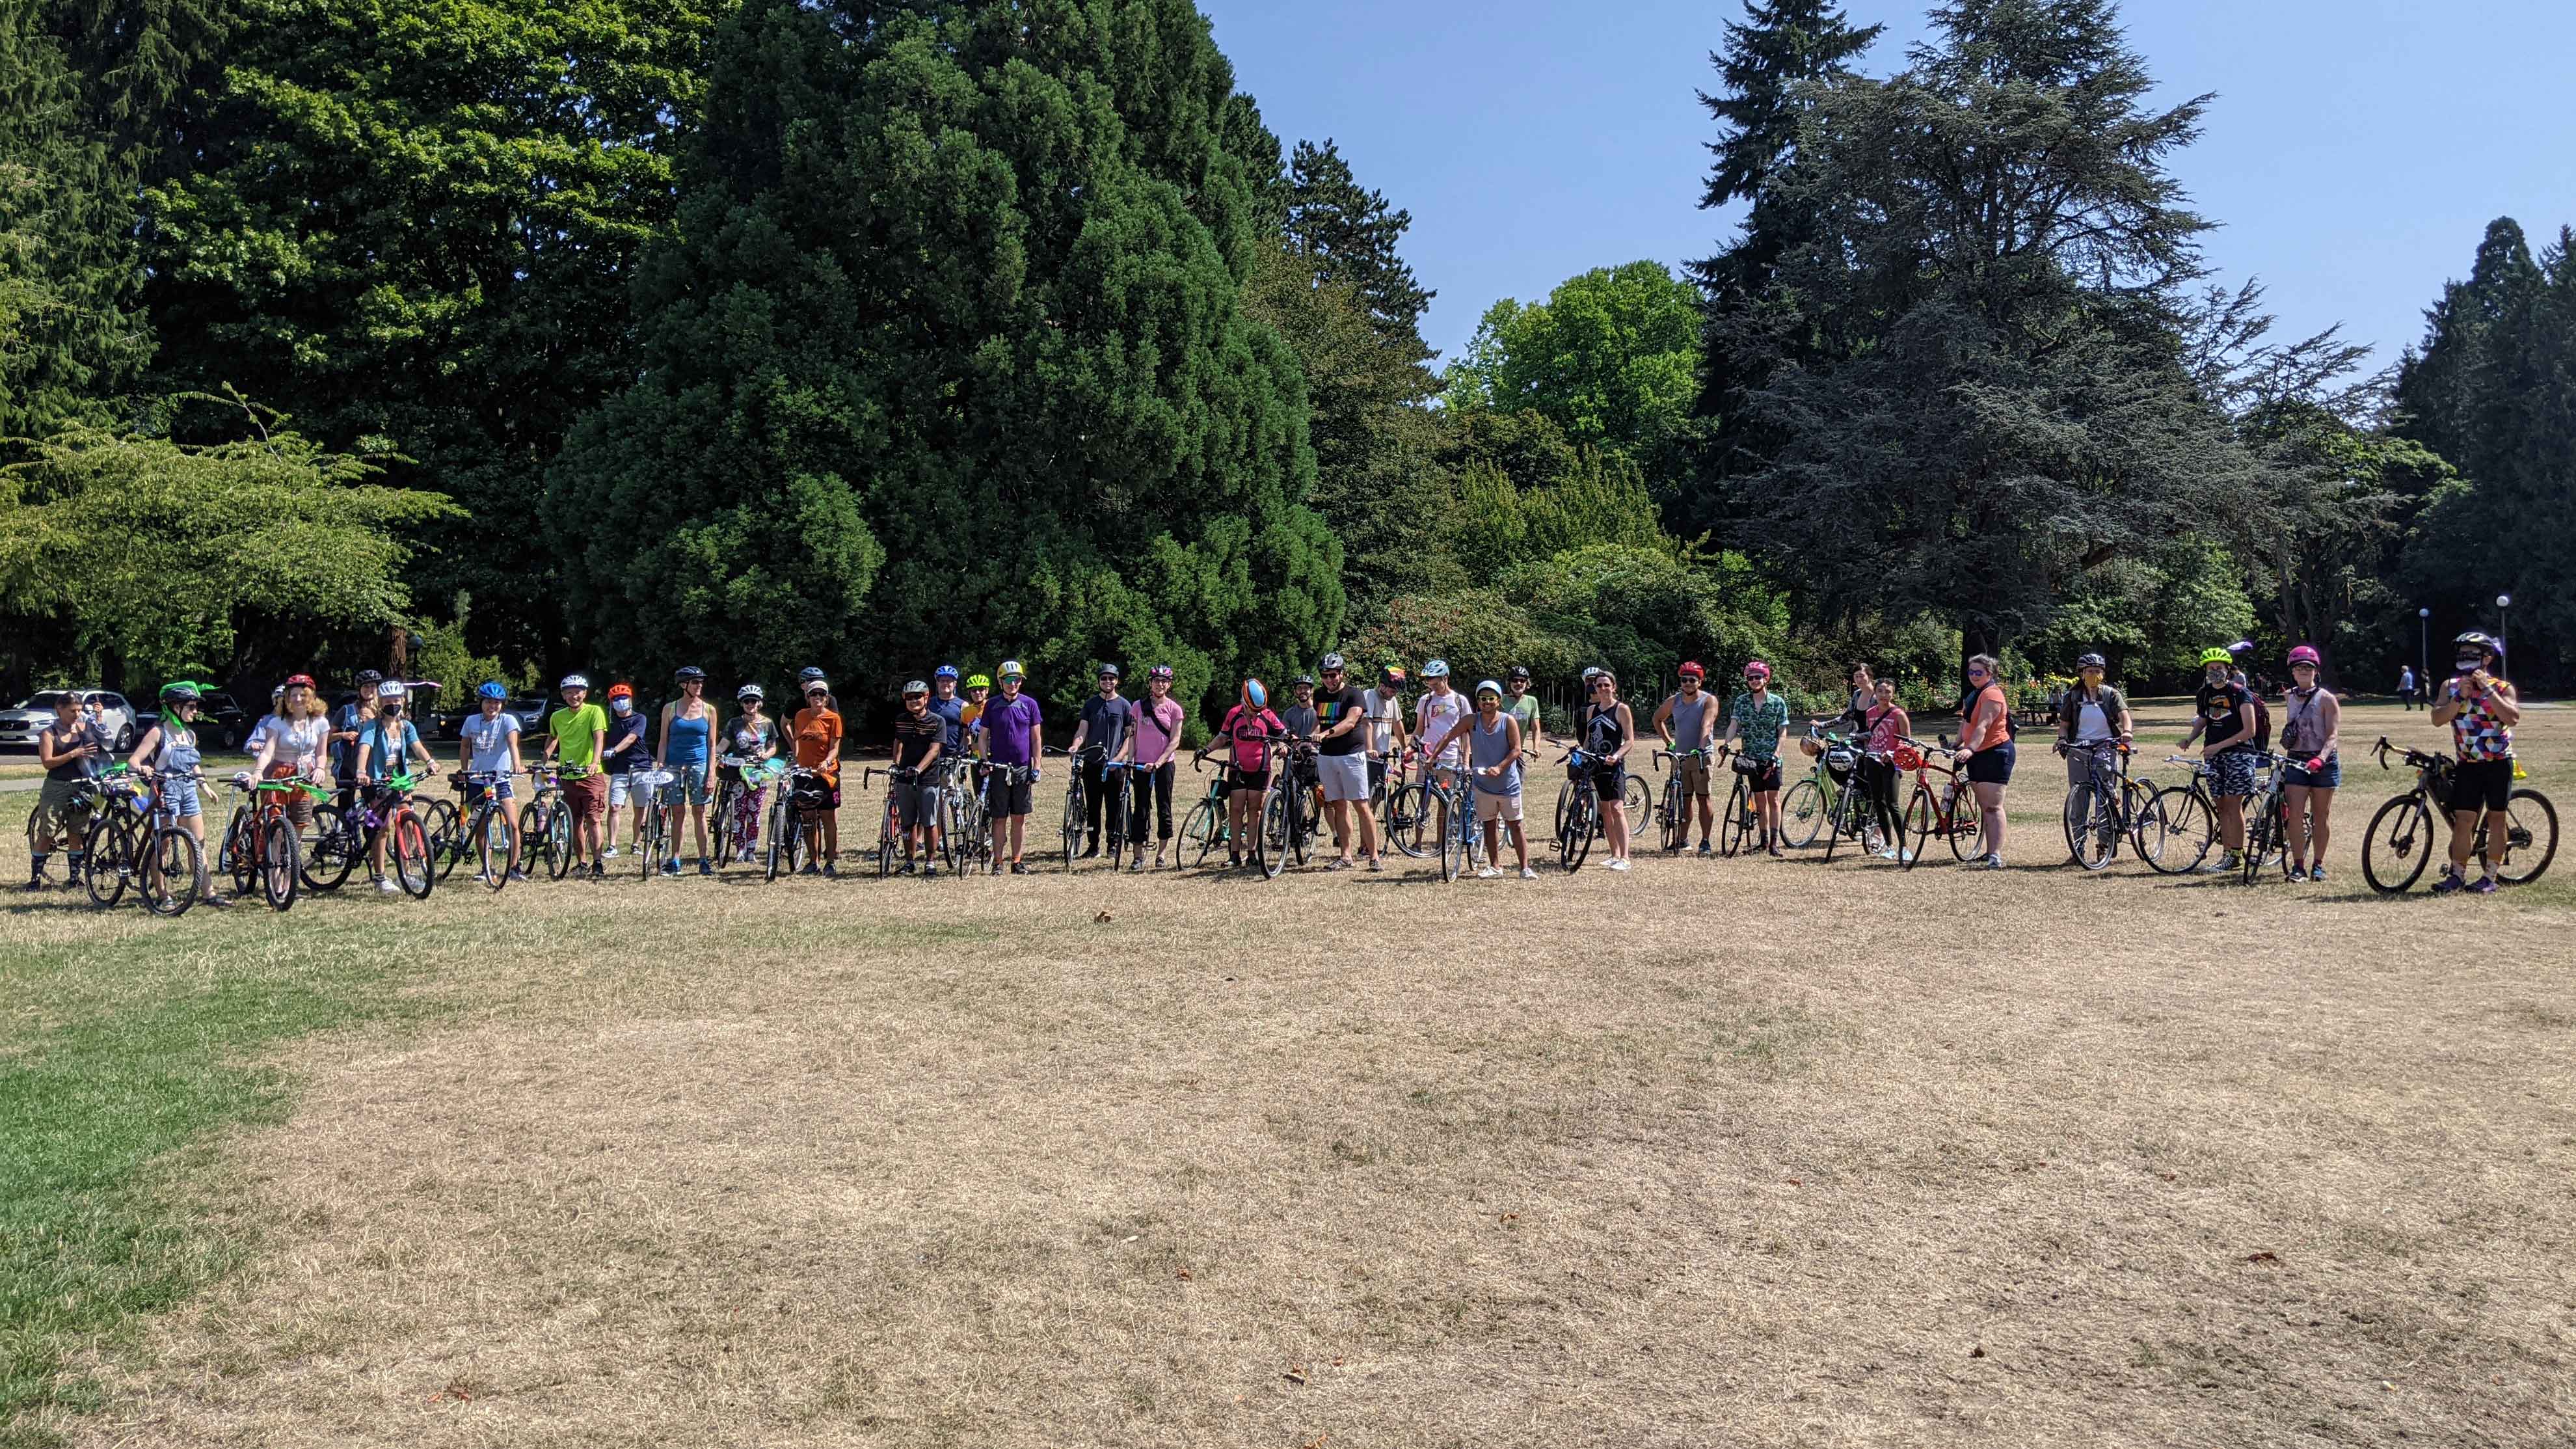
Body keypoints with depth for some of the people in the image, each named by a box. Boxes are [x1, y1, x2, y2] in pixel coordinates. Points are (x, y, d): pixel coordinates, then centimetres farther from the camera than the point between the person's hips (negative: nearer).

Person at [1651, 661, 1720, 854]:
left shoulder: (1709, 700, -5)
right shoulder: (1674, 701, 8)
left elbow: (1706, 725, -20)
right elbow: (1658, 718, 24)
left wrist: (1701, 747, -34)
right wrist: (1668, 741, 15)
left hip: (1701, 756, -4)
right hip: (1679, 756, 4)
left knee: (1703, 799, -3)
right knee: (1684, 800, 8)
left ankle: (1705, 841, 0)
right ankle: (1682, 839, 15)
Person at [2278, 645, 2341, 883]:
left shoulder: (2326, 699, -6)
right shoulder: (2289, 698, 9)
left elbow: (2333, 735, -13)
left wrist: (2320, 758, -28)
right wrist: (2282, 760, 17)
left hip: (2323, 762, -3)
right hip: (2295, 762, 3)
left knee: (2321, 816, 6)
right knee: (2295, 815, -8)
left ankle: (2318, 865, 17)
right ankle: (2298, 865, -4)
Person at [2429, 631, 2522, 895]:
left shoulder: (2502, 688, -3)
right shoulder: (2450, 686, 5)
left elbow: (2513, 718, -20)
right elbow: (2438, 718, -7)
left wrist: (2487, 689, -20)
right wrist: (2461, 696, -18)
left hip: (2499, 763, -2)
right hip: (2468, 764, 2)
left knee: (2496, 818, 4)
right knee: (2463, 820, -2)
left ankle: (2489, 877, 9)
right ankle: (2457, 875, 3)